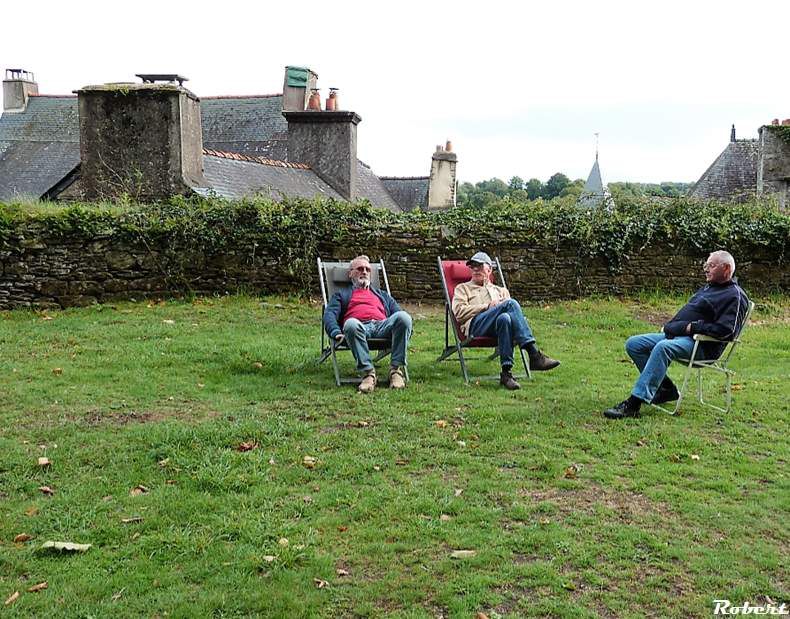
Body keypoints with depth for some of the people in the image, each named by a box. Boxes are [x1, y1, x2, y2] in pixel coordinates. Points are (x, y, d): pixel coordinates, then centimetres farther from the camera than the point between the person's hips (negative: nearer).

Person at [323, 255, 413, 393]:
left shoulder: (382, 295, 40)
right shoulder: (341, 294, 32)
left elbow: (398, 313, 26)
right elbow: (329, 314, 13)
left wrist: (406, 329, 0)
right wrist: (336, 333, -11)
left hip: (383, 326, 2)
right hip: (359, 327, -2)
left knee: (403, 316, -31)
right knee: (351, 323, -40)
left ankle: (396, 369, -28)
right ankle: (367, 372, -36)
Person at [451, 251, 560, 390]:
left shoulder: (500, 290, 37)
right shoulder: (462, 288, 29)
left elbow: (513, 311, 22)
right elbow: (459, 312, 9)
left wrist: (499, 306, 0)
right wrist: (487, 306, 1)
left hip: (499, 326, 3)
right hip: (475, 326, -3)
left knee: (504, 318, -38)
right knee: (510, 303, -31)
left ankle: (506, 372, -45)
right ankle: (534, 355, -42)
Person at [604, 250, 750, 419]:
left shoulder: (735, 296, -3)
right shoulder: (708, 287, 26)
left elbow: (726, 330, -17)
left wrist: (693, 327, -16)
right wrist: (671, 325, 16)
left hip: (702, 345, -10)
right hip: (675, 334, 10)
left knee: (663, 347, -39)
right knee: (633, 344, -4)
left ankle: (634, 403, -43)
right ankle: (666, 389, 1)